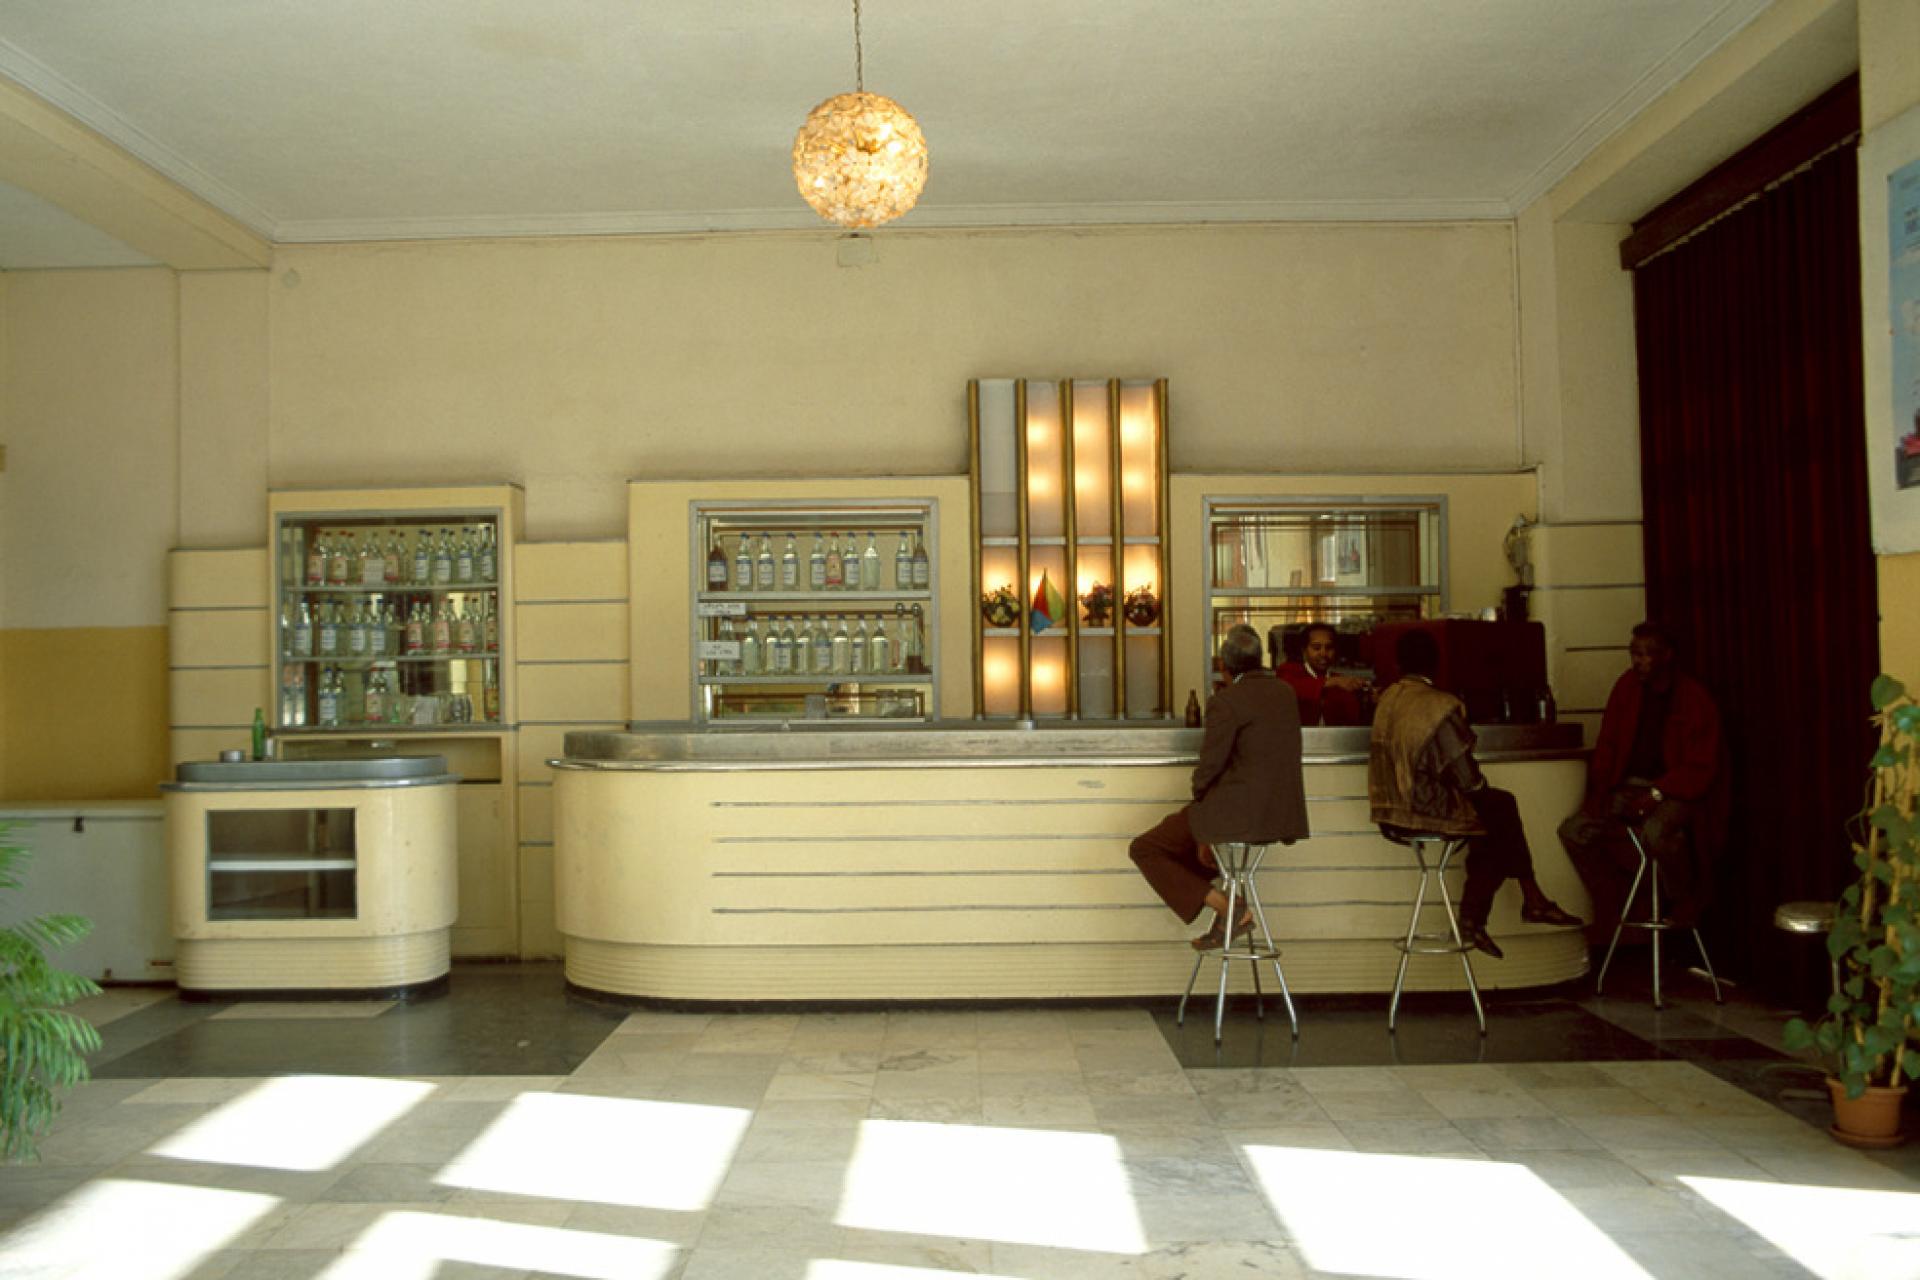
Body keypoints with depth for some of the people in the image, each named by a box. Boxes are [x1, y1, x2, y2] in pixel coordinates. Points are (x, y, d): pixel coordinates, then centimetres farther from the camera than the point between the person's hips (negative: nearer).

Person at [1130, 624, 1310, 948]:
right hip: (1279, 813, 8)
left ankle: (1226, 908, -4)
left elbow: (1210, 766, -14)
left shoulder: (1225, 702, -15)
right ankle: (1229, 914, 22)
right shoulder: (1286, 693, 8)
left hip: (1238, 812, -8)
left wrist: (1200, 799, 8)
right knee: (1180, 824, 31)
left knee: (1143, 848, 5)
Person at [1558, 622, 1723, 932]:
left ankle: (1684, 903, -8)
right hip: (1629, 787, 6)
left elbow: (1700, 767, -12)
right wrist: (1599, 791, -6)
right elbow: (1607, 744, 8)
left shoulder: (1695, 698, -10)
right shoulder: (1627, 686, 4)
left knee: (1657, 831, -38)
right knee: (1574, 831, -13)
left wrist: (1656, 794, -24)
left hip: (1677, 790, -5)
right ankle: (1610, 901, 8)